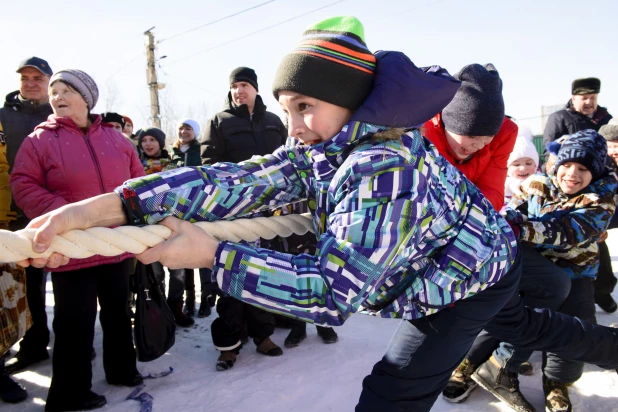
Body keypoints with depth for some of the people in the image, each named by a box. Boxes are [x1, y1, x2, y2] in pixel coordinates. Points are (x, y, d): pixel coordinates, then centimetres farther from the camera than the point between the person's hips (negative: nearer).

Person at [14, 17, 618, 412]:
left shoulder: (383, 167, -38)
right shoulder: (319, 150, -14)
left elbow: (332, 292, -39)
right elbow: (239, 181, -26)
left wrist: (210, 254, -39)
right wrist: (107, 205, -35)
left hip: (472, 274, -8)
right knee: (522, 326, 31)